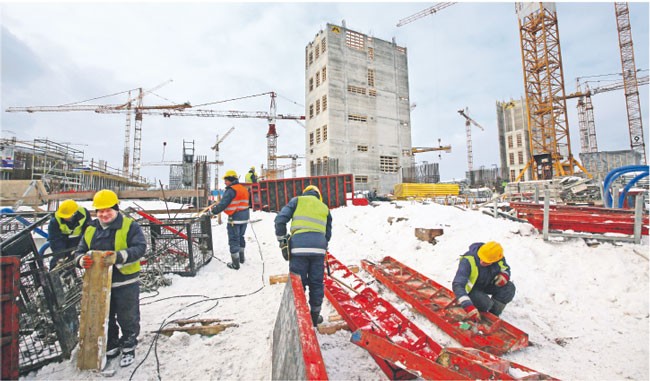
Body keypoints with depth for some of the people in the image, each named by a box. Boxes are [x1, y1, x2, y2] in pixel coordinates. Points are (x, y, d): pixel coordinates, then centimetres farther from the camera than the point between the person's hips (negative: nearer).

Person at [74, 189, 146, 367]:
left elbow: (140, 248, -22)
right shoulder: (91, 230, 7)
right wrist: (82, 260, -17)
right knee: (104, 318, 22)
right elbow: (80, 251, 7)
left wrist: (118, 257, -37)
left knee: (127, 319, 9)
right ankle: (111, 347, 42)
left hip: (125, 282, -5)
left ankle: (128, 348, 30)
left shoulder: (130, 226, -11)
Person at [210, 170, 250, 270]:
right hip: (245, 217, 8)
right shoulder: (244, 189, 11)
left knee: (234, 240, 2)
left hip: (235, 218, -8)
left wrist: (213, 210, -5)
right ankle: (241, 258, 37)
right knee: (240, 237, 23)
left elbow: (223, 204, -19)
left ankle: (235, 263, 8)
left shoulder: (231, 190, -15)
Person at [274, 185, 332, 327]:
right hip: (319, 247, 3)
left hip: (299, 246, -2)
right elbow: (328, 233, 22)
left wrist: (283, 242, 7)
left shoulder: (297, 201, 16)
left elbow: (280, 219, 4)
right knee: (316, 283, 14)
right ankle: (315, 316, 26)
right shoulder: (325, 207, 24)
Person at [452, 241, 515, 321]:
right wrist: (468, 306, -51)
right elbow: (457, 285, -41)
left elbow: (505, 269, 6)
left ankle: (493, 315, 1)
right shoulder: (468, 260, -36)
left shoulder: (499, 259, -20)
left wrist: (504, 275, -21)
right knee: (484, 303, -31)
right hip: (471, 288, -5)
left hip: (487, 284, 5)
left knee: (509, 288, -18)